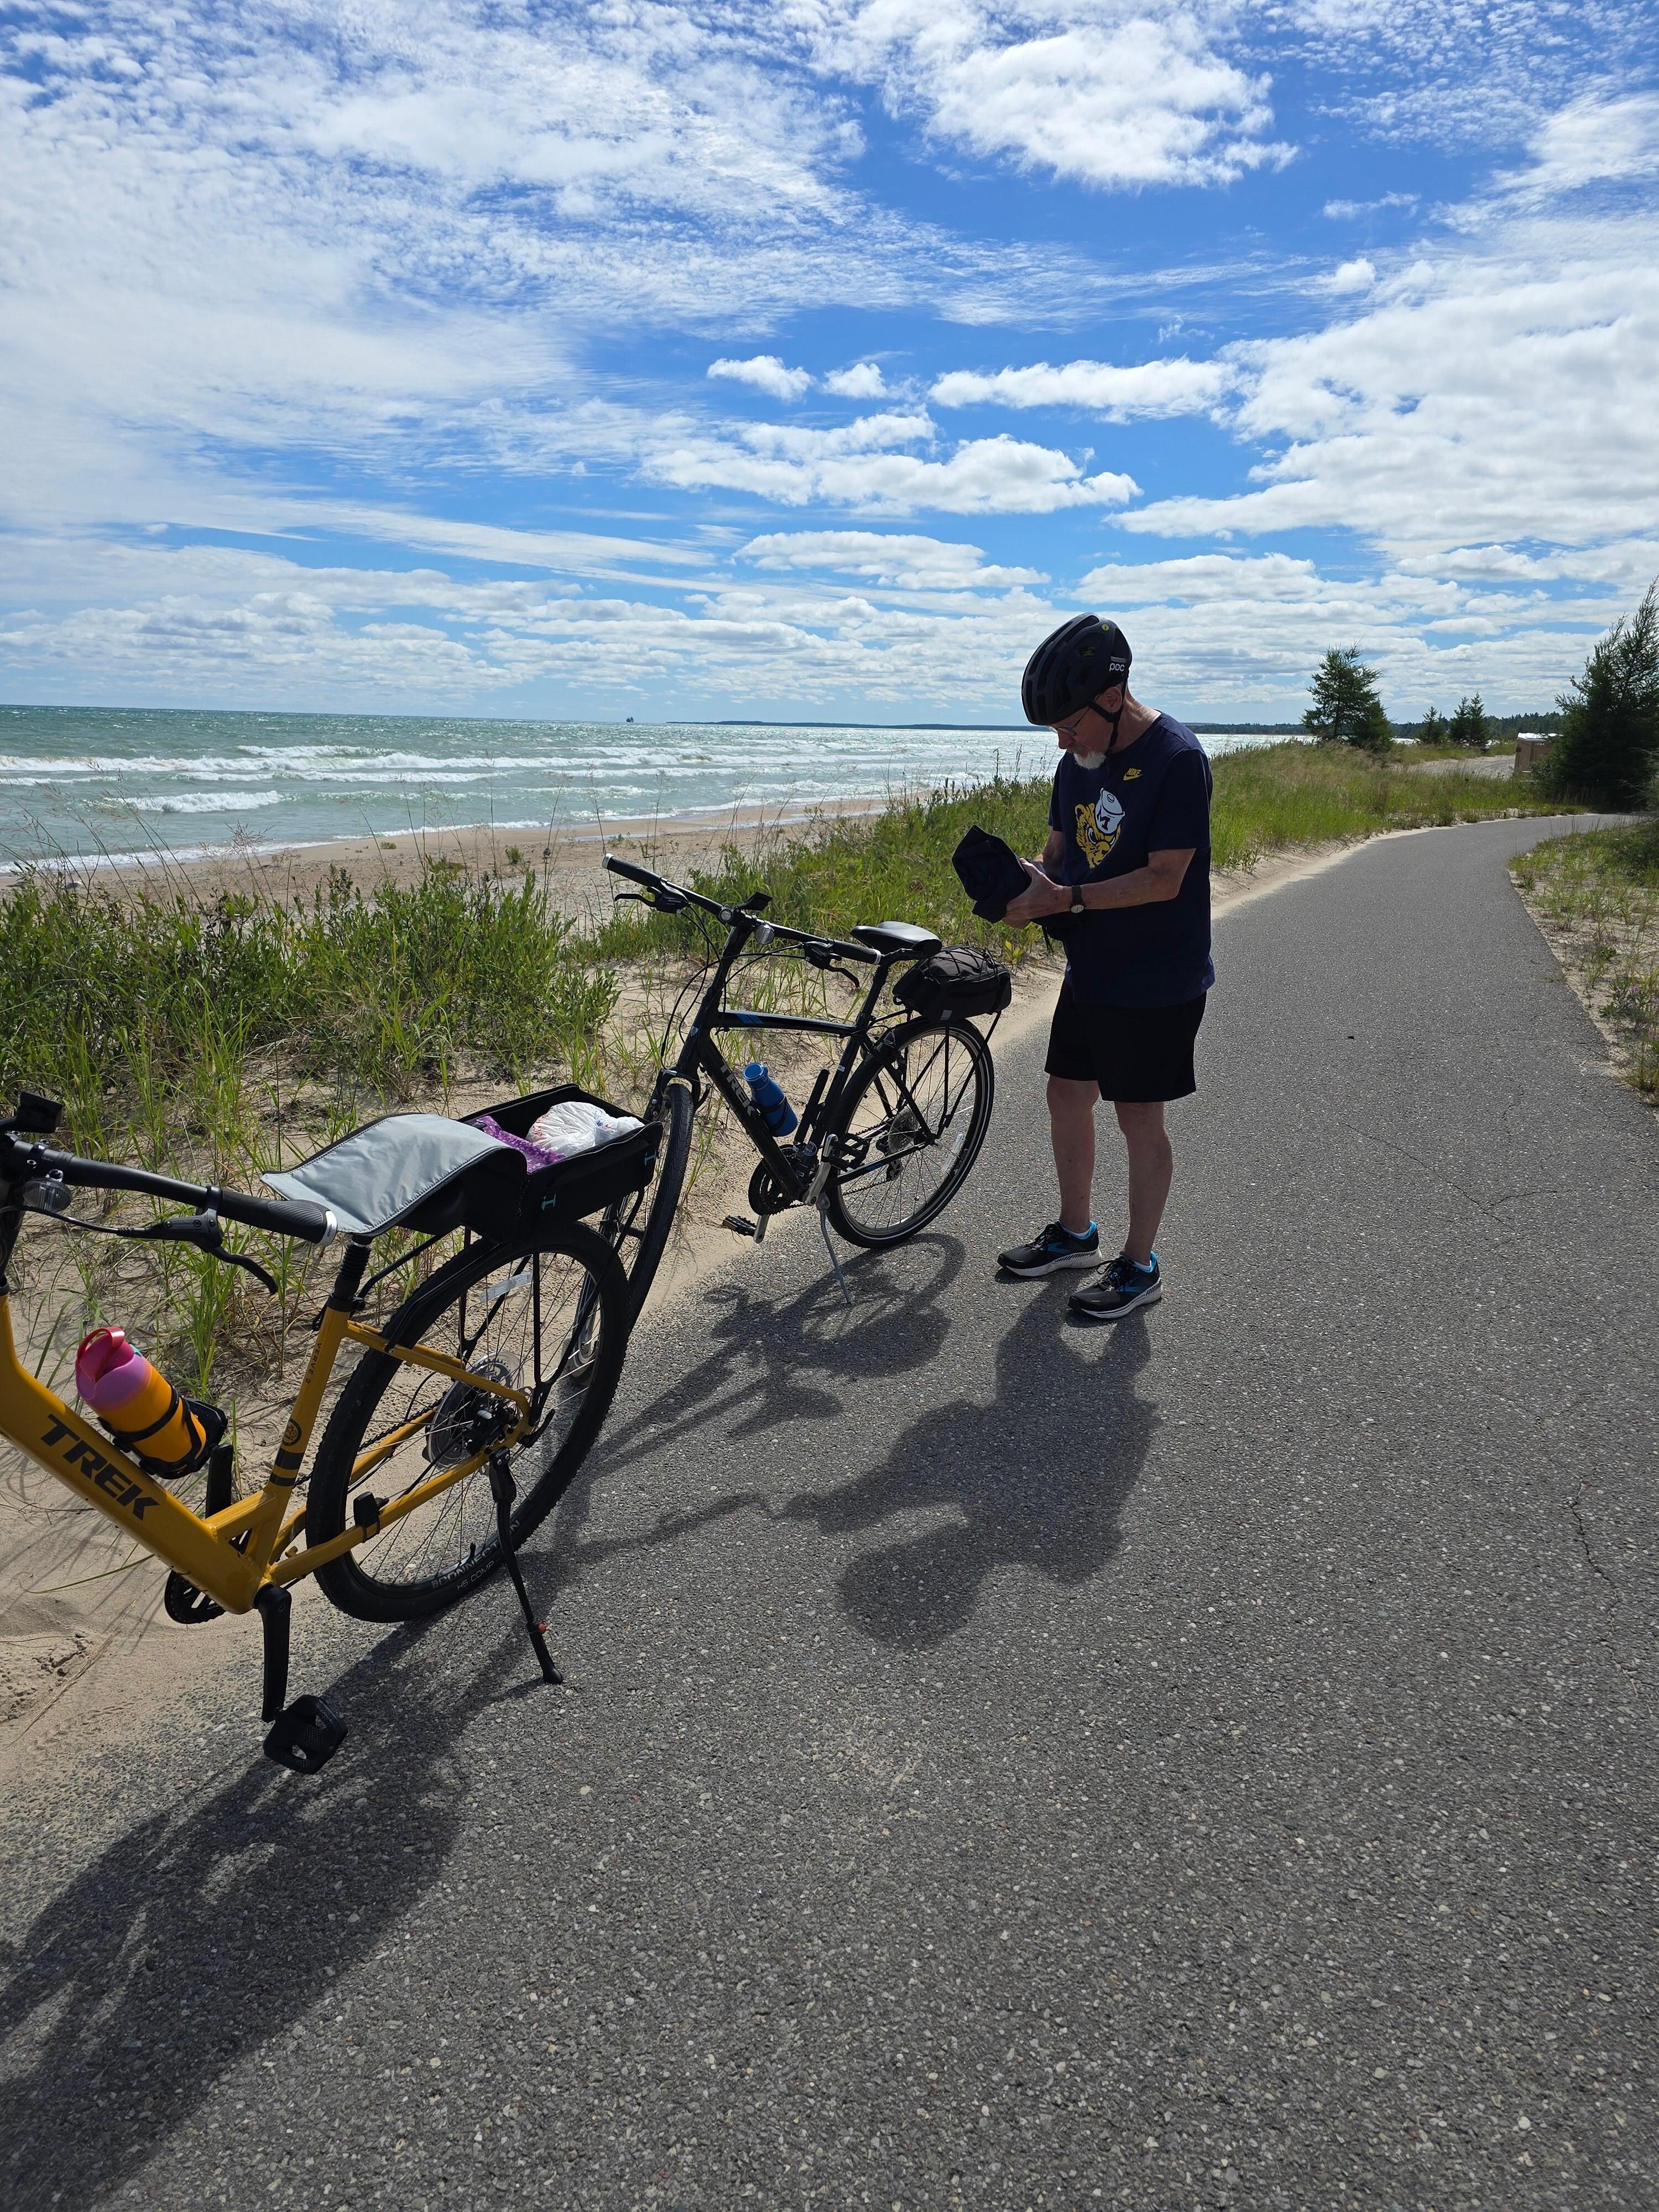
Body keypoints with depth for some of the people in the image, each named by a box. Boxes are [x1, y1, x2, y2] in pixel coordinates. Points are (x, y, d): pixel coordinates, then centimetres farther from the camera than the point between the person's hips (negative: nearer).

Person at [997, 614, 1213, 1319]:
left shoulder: (1176, 759, -19)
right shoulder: (1078, 763, 5)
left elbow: (1165, 879, -22)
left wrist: (1066, 898, -25)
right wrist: (1026, 878, -11)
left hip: (1156, 979, -8)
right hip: (1089, 970, 8)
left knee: (1139, 1117, 2)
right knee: (1066, 1095, 14)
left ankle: (1140, 1266, 19)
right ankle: (1074, 1234, 34)